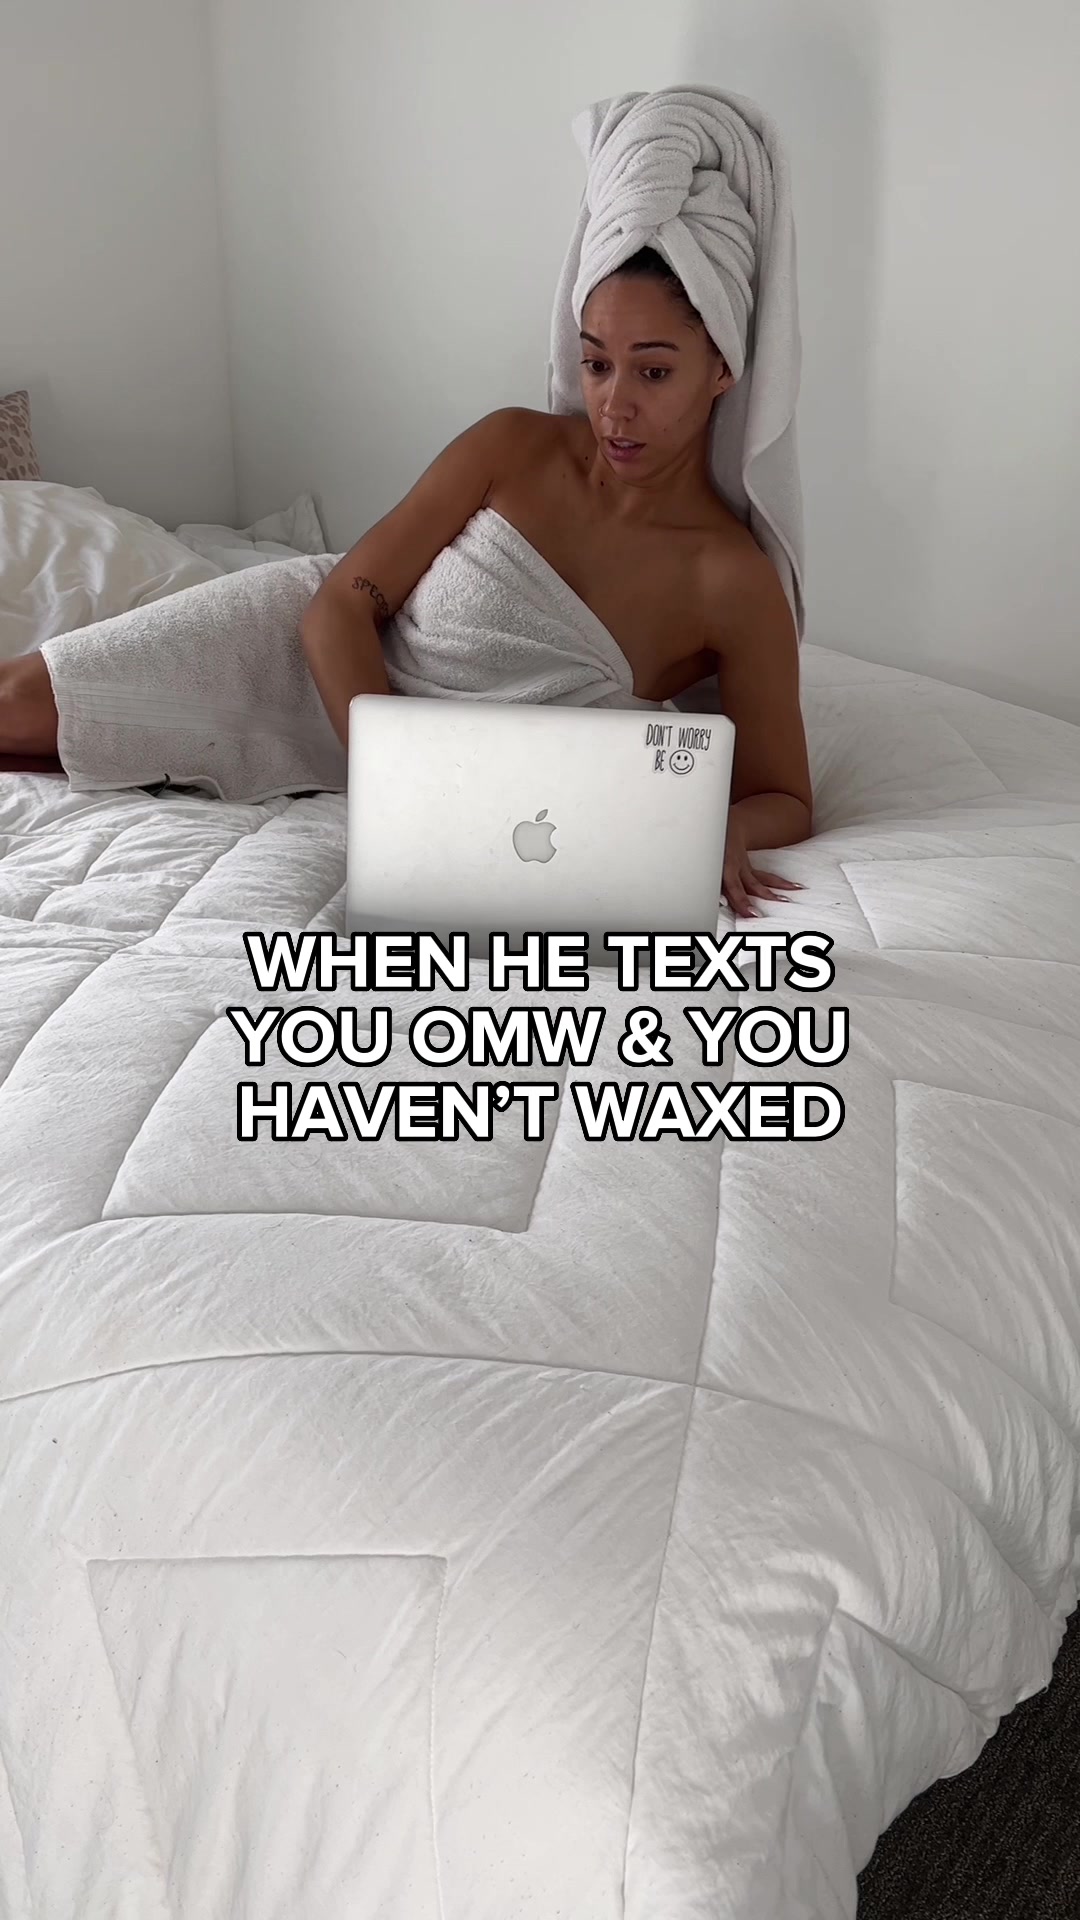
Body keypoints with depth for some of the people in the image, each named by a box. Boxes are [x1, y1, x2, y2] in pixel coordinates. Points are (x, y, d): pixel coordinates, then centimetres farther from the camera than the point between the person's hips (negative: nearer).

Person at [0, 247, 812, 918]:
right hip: (303, 651, 1)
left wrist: (724, 825, -38)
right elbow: (341, 606, -15)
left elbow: (786, 801, -14)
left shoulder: (735, 581, -20)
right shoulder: (514, 445, -14)